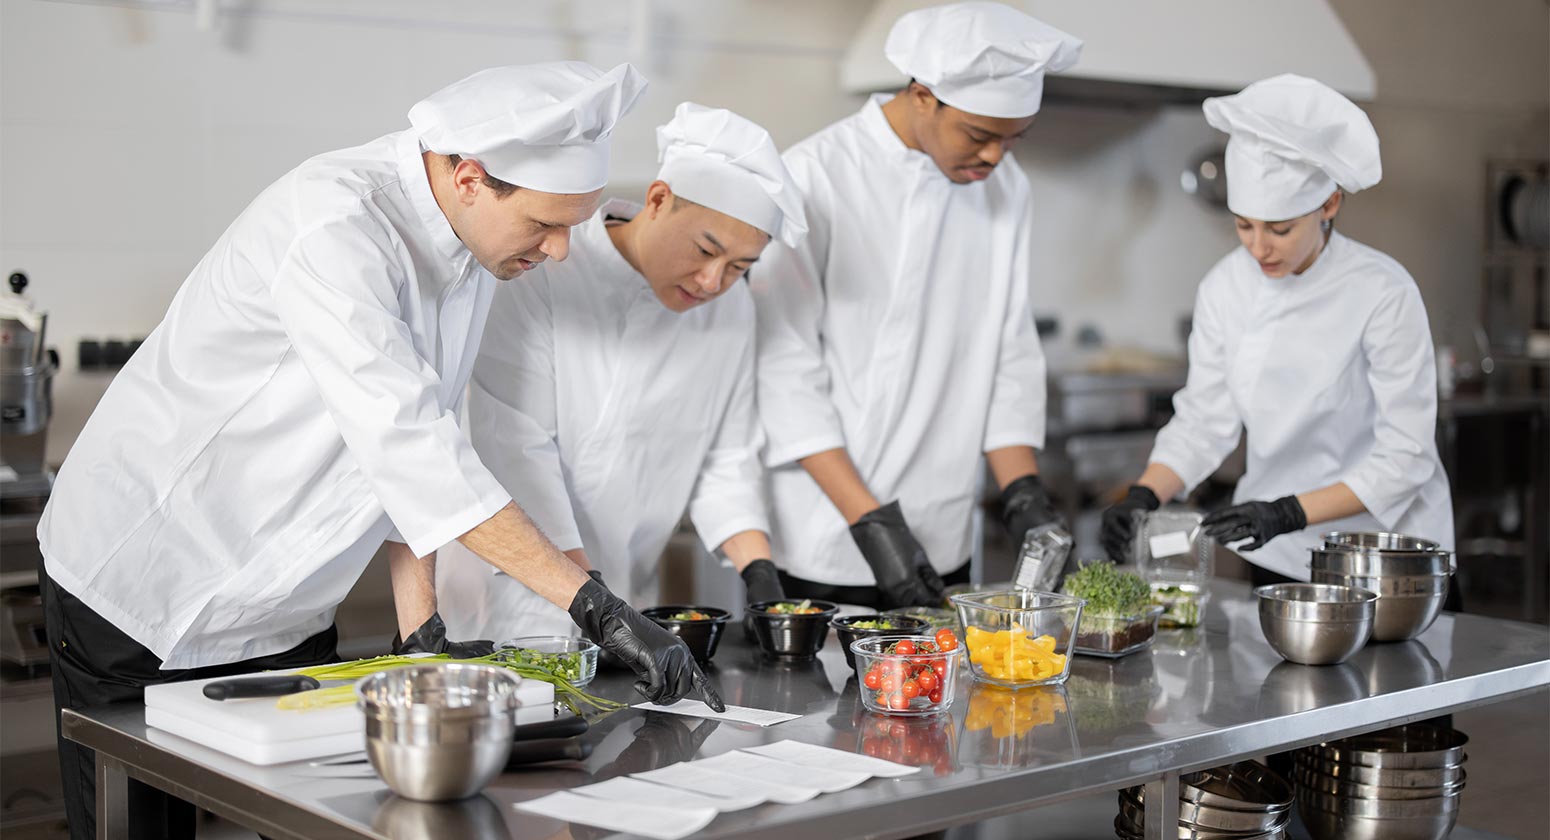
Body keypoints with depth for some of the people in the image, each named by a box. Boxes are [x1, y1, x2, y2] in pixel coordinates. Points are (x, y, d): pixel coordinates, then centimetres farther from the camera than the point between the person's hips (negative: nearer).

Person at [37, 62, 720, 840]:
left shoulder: (472, 235, -3)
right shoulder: (331, 226, -29)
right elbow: (402, 438, -38)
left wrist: (420, 624, -1)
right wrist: (594, 605, -39)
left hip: (284, 616, 7)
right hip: (140, 600, -7)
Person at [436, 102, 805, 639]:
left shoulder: (732, 311, 4)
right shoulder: (541, 279, -14)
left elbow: (726, 459, 9)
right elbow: (516, 451, -18)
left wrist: (760, 572, -6)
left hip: (628, 604, 4)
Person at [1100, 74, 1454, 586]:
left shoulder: (1383, 294, -20)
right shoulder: (1226, 289, -6)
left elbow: (1404, 459, -19)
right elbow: (1203, 419, 1)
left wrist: (1288, 512, -29)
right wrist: (1144, 496, -16)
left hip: (1384, 561, -4)